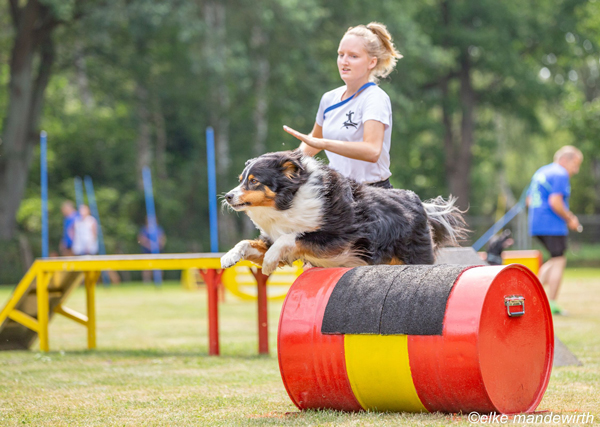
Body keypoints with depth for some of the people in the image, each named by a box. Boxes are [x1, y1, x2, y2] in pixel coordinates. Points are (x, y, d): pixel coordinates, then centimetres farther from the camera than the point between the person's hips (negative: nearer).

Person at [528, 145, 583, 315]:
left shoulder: (541, 172, 19)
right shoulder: (560, 174, -11)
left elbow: (529, 200, 21)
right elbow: (555, 202, -22)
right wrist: (570, 219, -9)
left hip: (536, 225, 9)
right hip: (552, 225, -9)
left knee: (556, 260, 19)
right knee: (558, 262, -2)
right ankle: (551, 305, -3)